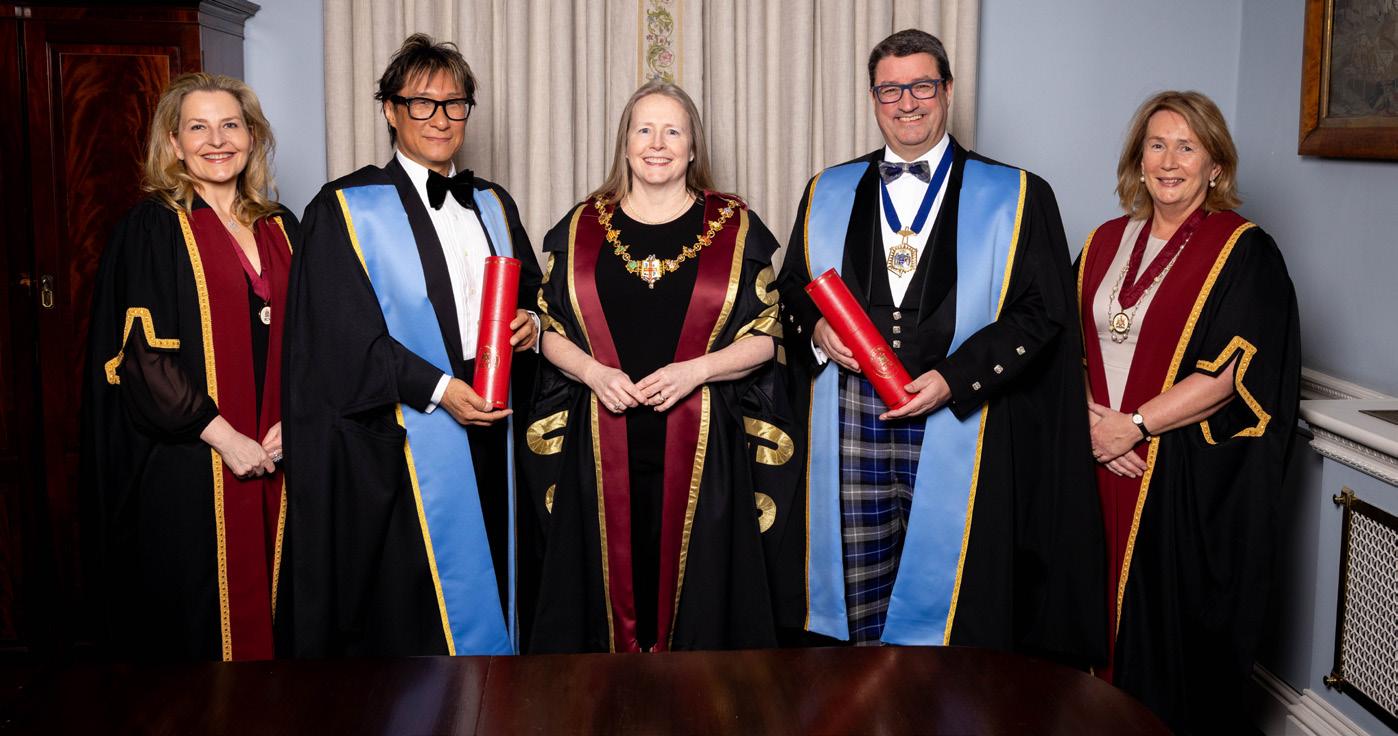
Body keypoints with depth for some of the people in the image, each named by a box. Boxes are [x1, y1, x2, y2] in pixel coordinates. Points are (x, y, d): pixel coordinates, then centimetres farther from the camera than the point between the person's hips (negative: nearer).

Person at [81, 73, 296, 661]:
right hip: (187, 467, -5)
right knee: (198, 626, 1)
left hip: (273, 458, 5)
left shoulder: (279, 229, 12)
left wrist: (291, 420, -3)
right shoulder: (152, 229, -3)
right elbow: (142, 354, -11)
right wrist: (224, 436, -15)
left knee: (268, 616, 9)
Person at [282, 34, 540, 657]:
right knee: (407, 621, 0)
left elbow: (532, 294, 21)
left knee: (488, 586, 9)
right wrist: (438, 389, -18)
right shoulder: (346, 209, -2)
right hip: (400, 445, -5)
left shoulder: (493, 205, 15)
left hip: (491, 427, 5)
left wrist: (532, 325, -4)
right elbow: (344, 333, -10)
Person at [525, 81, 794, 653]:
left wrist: (695, 371, -14)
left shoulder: (735, 227, 5)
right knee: (610, 582, 4)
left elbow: (764, 338, 2)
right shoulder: (582, 226, 9)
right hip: (604, 445, 1)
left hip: (702, 445, -1)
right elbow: (551, 332, 9)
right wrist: (595, 373, -11)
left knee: (697, 587, 3)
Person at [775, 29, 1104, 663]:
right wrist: (817, 328, -4)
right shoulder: (829, 194, 14)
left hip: (957, 428, -2)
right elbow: (793, 291, 19)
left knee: (945, 599, 1)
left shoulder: (1016, 198, 4)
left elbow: (1040, 313, -2)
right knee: (855, 600, 3)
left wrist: (953, 378, -13)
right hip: (850, 426, 2)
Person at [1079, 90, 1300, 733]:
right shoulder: (1105, 243, 11)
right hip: (1101, 465, 5)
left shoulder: (1244, 251, -5)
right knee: (1104, 610, 9)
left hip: (1192, 479, -4)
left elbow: (1230, 370, -14)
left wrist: (1133, 425, -15)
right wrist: (1092, 419, -8)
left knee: (1173, 622, 3)